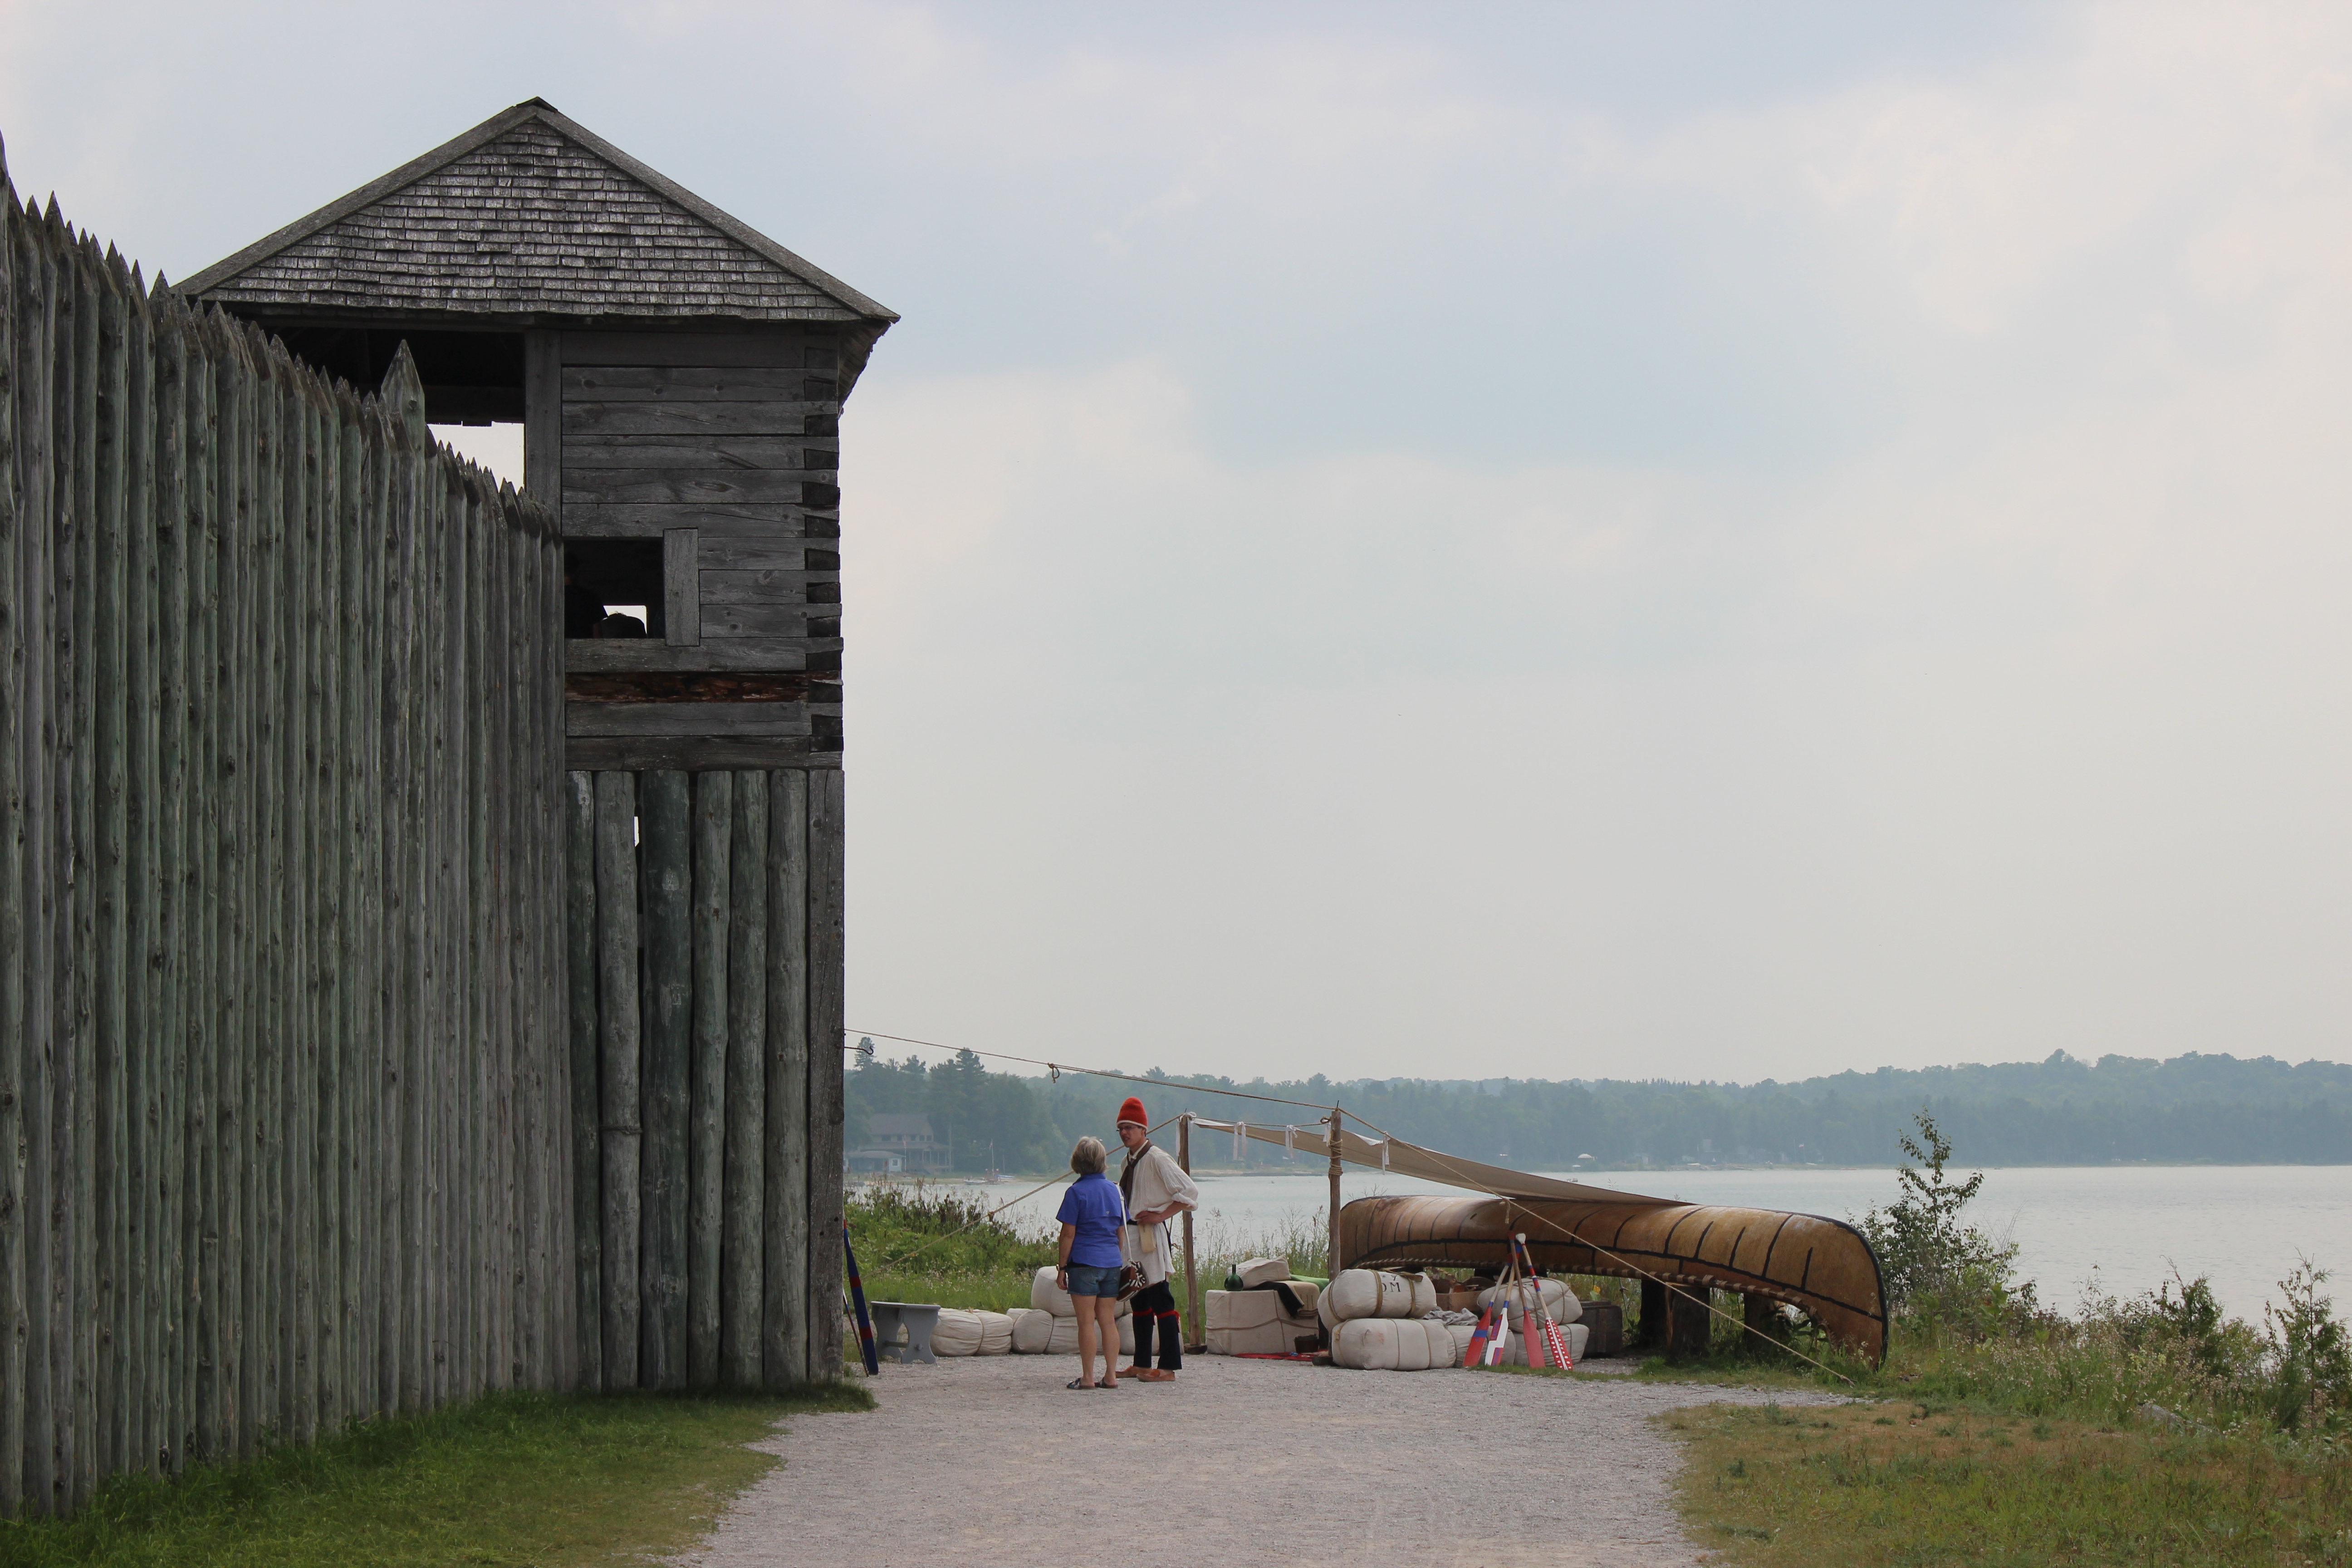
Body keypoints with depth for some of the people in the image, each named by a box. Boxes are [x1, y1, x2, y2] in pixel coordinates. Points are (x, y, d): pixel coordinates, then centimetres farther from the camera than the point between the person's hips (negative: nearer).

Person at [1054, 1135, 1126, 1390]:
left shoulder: (1077, 1192, -8)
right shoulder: (1115, 1191, 8)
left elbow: (1069, 1234, -8)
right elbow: (1121, 1231, 13)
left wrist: (1062, 1268, -3)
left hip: (1084, 1262, -5)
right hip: (1112, 1262, 5)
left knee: (1086, 1322, -3)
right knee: (1108, 1321, 9)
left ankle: (1087, 1377, -3)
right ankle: (1111, 1375, 7)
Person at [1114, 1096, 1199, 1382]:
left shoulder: (1157, 1159, -11)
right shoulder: (1128, 1163, 16)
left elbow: (1189, 1192, -15)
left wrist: (1161, 1216, -16)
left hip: (1151, 1236, -9)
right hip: (1131, 1235, 9)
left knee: (1160, 1300, -9)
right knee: (1140, 1301, 14)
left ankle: (1168, 1368, -10)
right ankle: (1142, 1365, 20)